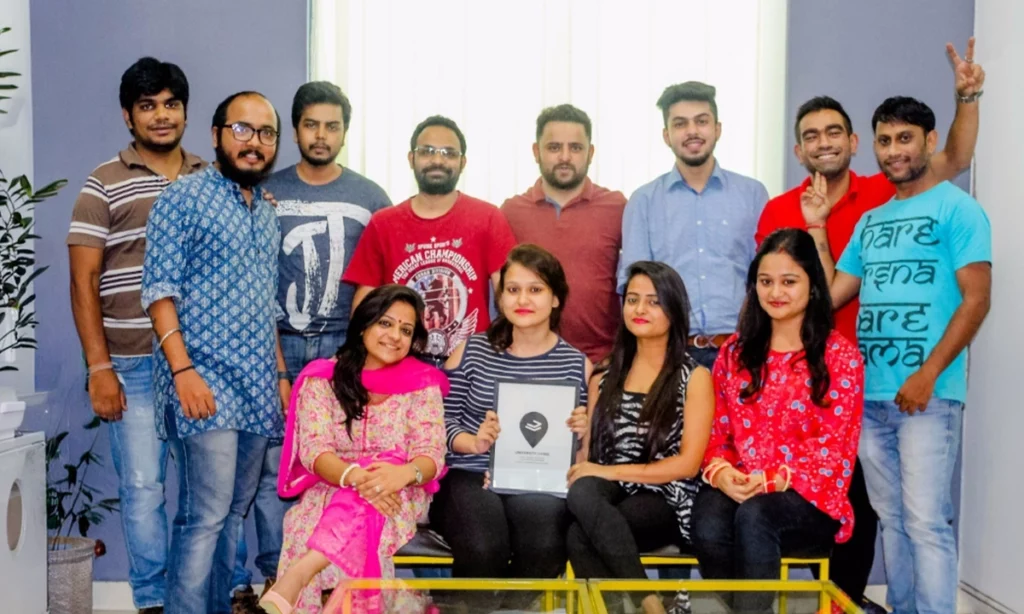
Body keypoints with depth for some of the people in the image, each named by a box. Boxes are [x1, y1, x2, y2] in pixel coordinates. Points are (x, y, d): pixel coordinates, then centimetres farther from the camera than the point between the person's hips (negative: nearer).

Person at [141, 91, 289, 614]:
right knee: (206, 515, -9)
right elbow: (159, 290, -10)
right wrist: (183, 369, -18)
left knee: (233, 512, 11)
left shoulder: (267, 214, 18)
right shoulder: (184, 196, -3)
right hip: (204, 379, -7)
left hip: (258, 386, 7)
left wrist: (281, 374, 16)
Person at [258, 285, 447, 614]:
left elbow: (431, 455, -7)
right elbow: (314, 451, -8)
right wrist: (355, 476, -30)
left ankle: (299, 575, -50)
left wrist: (404, 473, -32)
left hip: (400, 497, 0)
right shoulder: (322, 379, 3)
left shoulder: (423, 384, 3)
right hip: (330, 492, 0)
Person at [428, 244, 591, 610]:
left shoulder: (577, 364, 9)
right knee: (483, 547, -32)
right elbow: (443, 419, 6)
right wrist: (473, 442, -13)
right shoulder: (471, 352, 9)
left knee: (543, 546, -32)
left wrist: (582, 432, -12)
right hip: (470, 476, 0)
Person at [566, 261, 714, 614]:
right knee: (582, 492, -33)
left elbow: (688, 463, -5)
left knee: (580, 537, -31)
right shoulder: (604, 378, 18)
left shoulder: (694, 377, 4)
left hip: (665, 502, -4)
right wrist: (579, 473, -10)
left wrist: (614, 472, -12)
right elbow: (587, 452, 14)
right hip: (611, 494, 4)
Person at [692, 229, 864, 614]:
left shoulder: (840, 356, 0)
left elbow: (833, 449, -6)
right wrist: (722, 472, -12)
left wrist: (770, 481, -18)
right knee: (708, 526, -31)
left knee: (753, 514, -35)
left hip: (809, 500, -3)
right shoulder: (735, 351, 13)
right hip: (738, 491, 3)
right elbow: (716, 430, 11)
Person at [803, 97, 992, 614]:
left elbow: (977, 299, -10)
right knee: (891, 519, 13)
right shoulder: (870, 221, 17)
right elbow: (830, 295, 15)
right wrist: (817, 229, 12)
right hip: (869, 393, 7)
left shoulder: (957, 209, -2)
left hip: (928, 394, -6)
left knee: (926, 522, -6)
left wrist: (928, 374, -17)